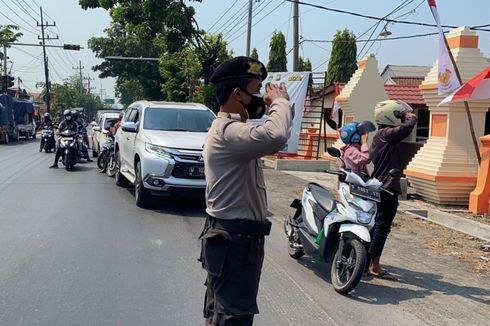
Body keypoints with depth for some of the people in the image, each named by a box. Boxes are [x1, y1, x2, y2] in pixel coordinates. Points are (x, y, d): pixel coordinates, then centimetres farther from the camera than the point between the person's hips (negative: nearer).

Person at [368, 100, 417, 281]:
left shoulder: (380, 135, 17)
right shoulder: (387, 134, -14)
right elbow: (409, 124, -24)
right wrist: (410, 116, -5)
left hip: (379, 186, 10)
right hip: (388, 186, -10)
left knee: (377, 224, 16)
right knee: (382, 226, -7)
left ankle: (368, 261, 23)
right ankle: (375, 267, -3)